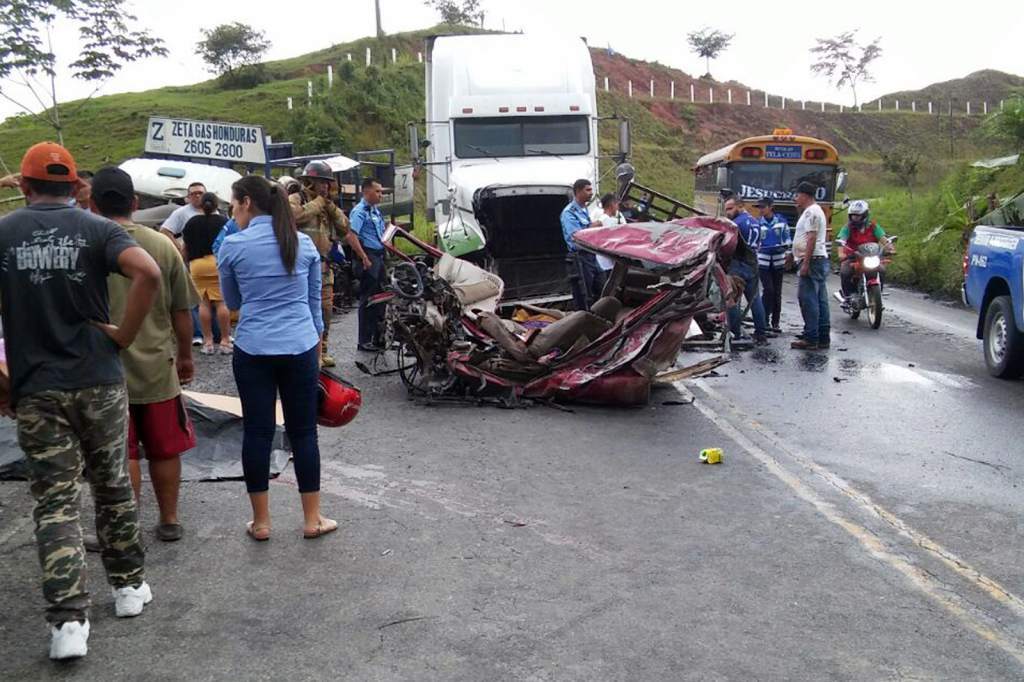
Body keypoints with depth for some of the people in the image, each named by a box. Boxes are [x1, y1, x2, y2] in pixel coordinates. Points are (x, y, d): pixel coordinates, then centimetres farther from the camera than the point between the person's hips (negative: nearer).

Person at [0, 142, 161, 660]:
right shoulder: (97, 229, -2)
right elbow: (148, 273, -21)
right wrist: (123, 335, -11)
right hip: (99, 380, 0)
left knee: (55, 501, 4)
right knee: (112, 485, 16)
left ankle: (69, 621, 0)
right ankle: (129, 586, 28)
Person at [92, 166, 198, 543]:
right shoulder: (163, 245, -2)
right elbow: (181, 311, 3)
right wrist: (185, 355, 16)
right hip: (158, 367, 2)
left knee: (122, 456, 7)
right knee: (165, 450, 15)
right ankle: (169, 521, 27)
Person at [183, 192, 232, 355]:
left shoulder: (191, 222, 12)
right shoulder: (224, 221, 5)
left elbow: (185, 247, 15)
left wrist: (186, 263, 26)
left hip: (196, 264, 2)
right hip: (218, 262, -2)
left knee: (203, 303, 4)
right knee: (221, 302, -1)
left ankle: (207, 342, 5)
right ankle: (225, 341, -2)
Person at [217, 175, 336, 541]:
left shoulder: (232, 245, -3)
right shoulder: (304, 243, 5)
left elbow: (232, 302, 10)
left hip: (253, 350, -2)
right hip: (301, 348, 2)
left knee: (257, 432, 7)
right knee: (303, 432, 8)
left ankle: (261, 522, 15)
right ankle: (312, 519, 15)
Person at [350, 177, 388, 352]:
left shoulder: (376, 210, 17)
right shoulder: (359, 211, -12)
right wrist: (364, 258, -24)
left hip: (379, 256, 9)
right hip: (368, 256, -9)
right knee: (368, 299, -6)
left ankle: (377, 336, 24)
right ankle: (364, 341, 0)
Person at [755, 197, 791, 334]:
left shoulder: (781, 221, 2)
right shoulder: (758, 223, 2)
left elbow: (788, 240, 6)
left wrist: (784, 248, -12)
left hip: (778, 262, 1)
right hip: (763, 262, -1)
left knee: (777, 293, 5)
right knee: (768, 290, -13)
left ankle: (776, 323, 13)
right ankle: (765, 319, 0)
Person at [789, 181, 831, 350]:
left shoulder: (811, 212, -11)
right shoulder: (815, 211, 22)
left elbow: (812, 238, -19)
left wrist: (805, 263, -23)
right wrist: (793, 255, 26)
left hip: (811, 260, -11)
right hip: (821, 260, 11)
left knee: (808, 300, -11)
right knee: (820, 300, 9)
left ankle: (811, 339, -11)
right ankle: (823, 338, 11)